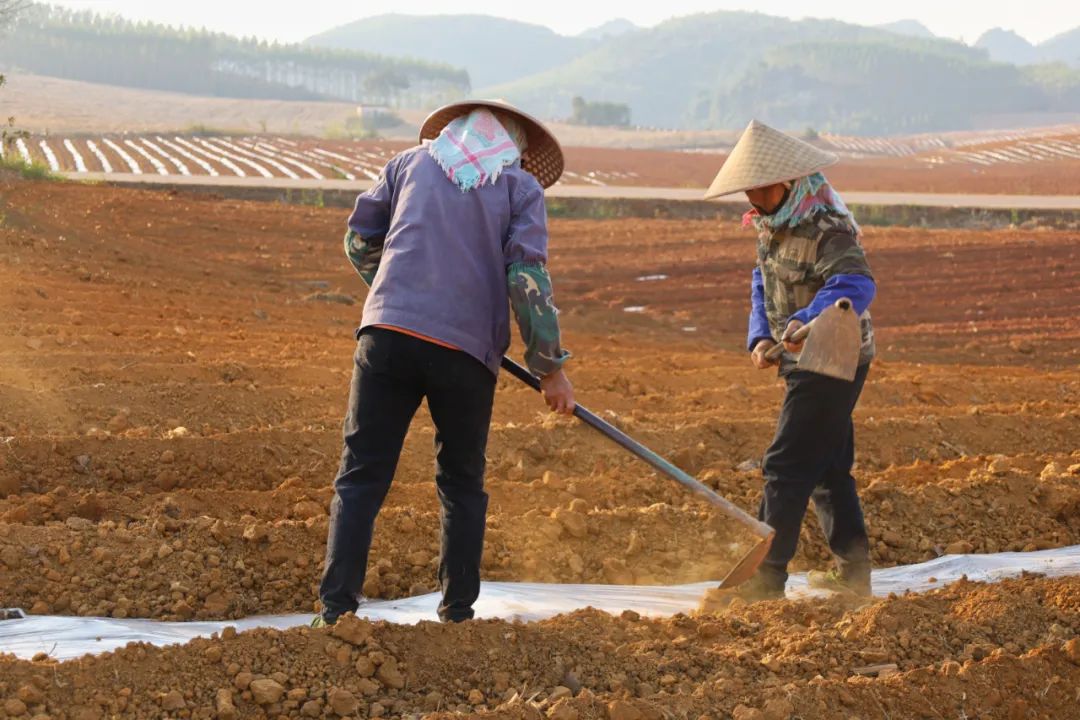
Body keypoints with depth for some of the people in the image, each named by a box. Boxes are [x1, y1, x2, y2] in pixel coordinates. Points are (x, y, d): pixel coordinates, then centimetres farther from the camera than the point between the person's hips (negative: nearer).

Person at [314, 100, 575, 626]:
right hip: (466, 350, -1)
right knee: (462, 487, 15)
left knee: (361, 477, 1)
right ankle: (457, 614, 14)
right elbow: (528, 278, -2)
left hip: (388, 332, 1)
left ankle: (336, 610, -8)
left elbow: (360, 238, 19)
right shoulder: (522, 187, 10)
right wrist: (551, 367, 2)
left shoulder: (412, 163, 17)